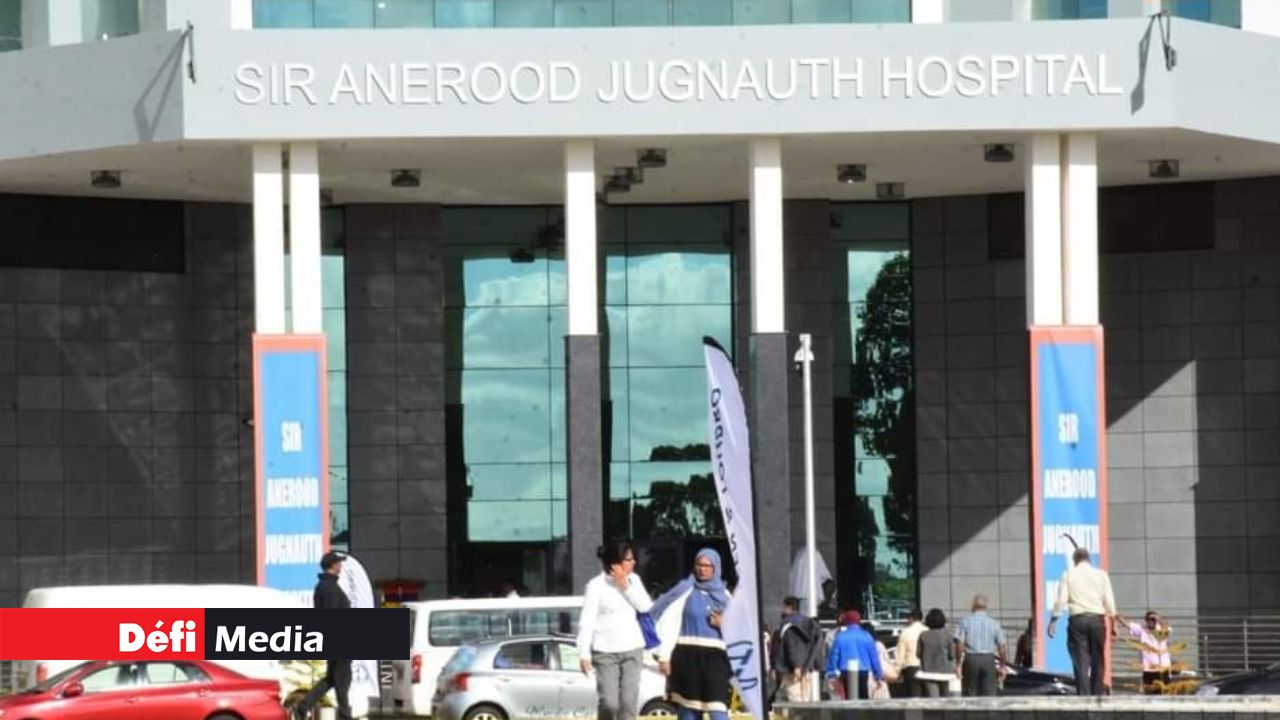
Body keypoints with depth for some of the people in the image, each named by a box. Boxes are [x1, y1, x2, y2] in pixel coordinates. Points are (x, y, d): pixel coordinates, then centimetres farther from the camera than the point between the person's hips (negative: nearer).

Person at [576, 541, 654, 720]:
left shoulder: (633, 580, 7)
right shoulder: (596, 585, -9)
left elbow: (646, 606, -2)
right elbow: (586, 621, -11)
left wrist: (626, 586, -11)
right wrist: (584, 654, -17)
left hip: (632, 648, 4)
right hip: (605, 651, -4)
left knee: (629, 702, -3)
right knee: (609, 703, -10)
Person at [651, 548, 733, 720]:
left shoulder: (723, 594, 14)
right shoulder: (685, 590, 4)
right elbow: (669, 623, -3)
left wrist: (722, 624, -2)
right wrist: (664, 655, -10)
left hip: (715, 657, 2)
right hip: (688, 656, -2)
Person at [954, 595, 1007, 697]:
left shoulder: (965, 622, -1)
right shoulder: (994, 623, 4)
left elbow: (959, 644, -8)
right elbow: (1001, 647, 3)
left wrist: (958, 664, -1)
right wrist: (1002, 665, 14)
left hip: (971, 659, -1)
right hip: (988, 660, 1)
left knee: (969, 694, 7)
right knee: (988, 694, 2)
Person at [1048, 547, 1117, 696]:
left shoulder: (1068, 575, 4)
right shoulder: (1101, 575, 7)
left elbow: (1061, 600, -3)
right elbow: (1109, 601, 4)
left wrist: (1054, 620, 1)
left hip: (1078, 619, -1)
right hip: (1097, 619, 1)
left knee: (1081, 661, -3)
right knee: (1097, 661, 9)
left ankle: (1083, 696, -13)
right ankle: (1097, 695, 7)